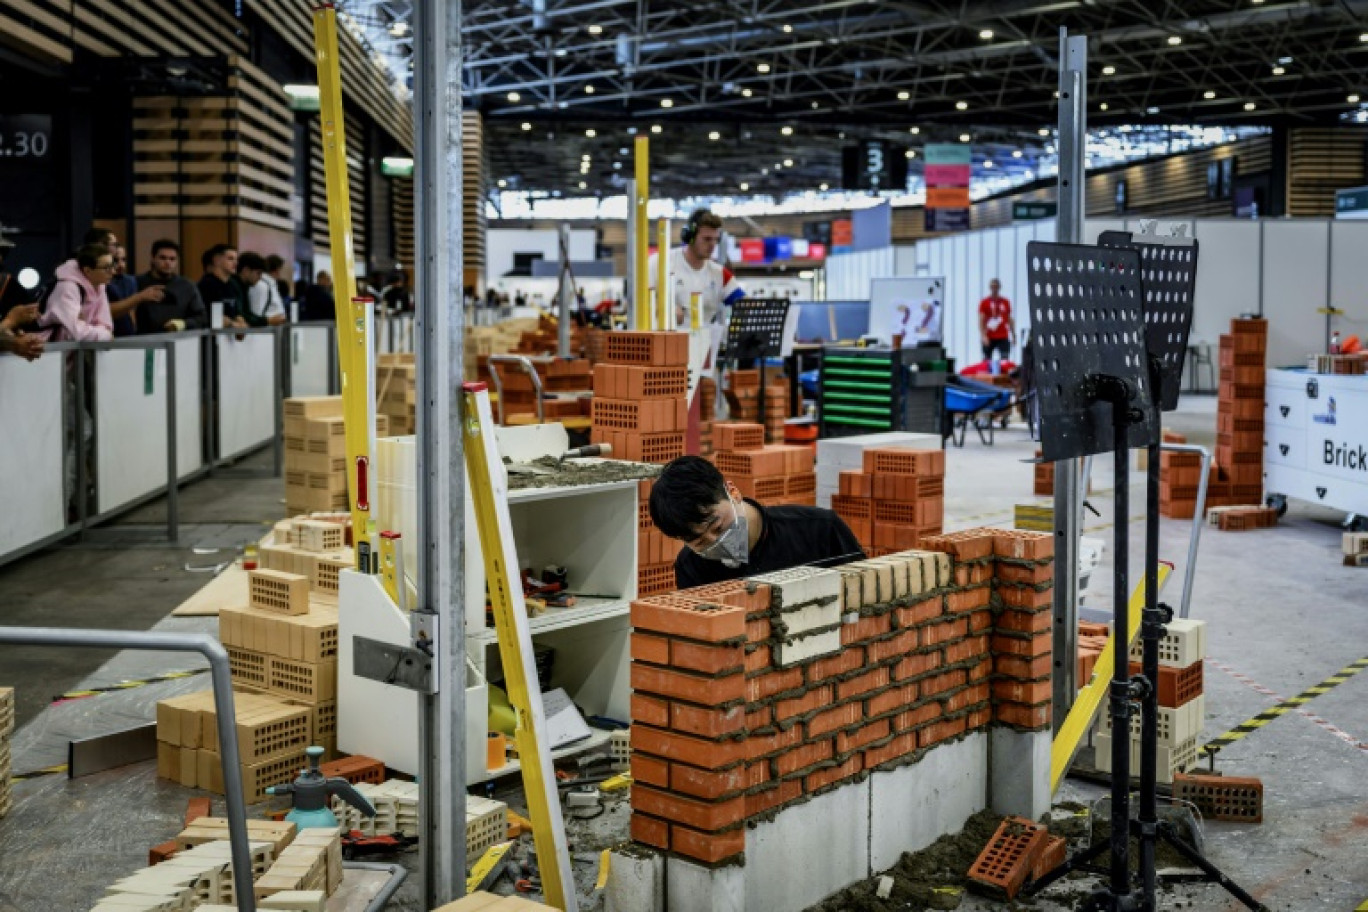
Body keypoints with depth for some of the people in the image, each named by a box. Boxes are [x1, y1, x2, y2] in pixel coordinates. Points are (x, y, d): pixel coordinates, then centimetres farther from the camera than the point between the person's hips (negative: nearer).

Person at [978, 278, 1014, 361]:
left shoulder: (1006, 302, 11)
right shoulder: (985, 303, 1)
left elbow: (1010, 320, 16)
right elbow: (981, 321, -4)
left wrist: (1014, 335, 12)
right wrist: (983, 336, -15)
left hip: (1003, 338, 2)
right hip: (989, 338, -2)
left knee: (1005, 360, -10)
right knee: (987, 360, 3)